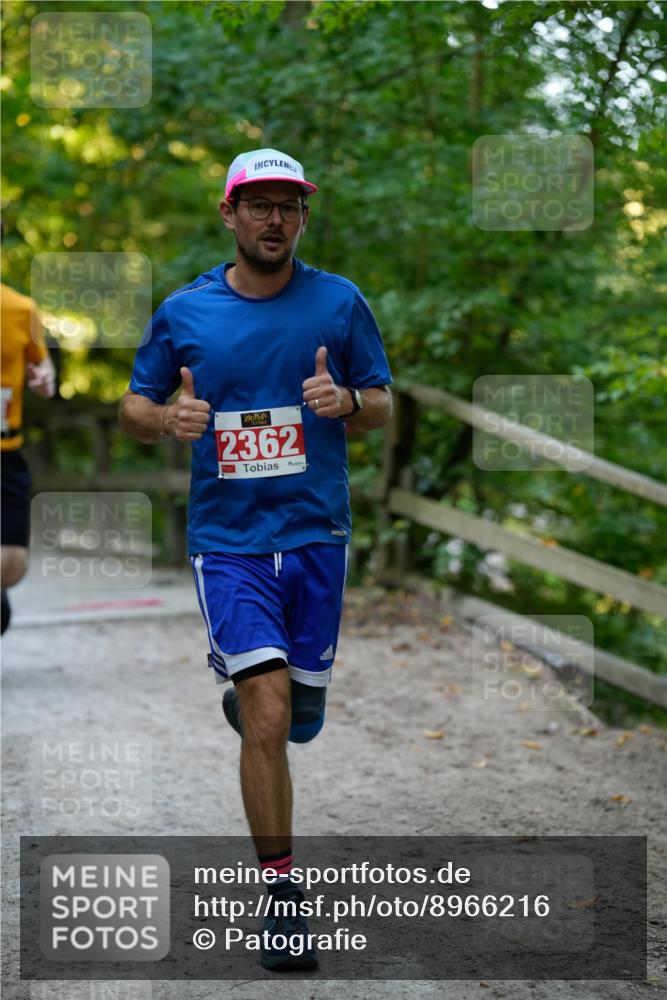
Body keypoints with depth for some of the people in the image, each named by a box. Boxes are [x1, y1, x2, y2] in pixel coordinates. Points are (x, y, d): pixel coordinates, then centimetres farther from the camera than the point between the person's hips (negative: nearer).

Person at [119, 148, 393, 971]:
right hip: (227, 540, -2)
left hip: (316, 536, 2)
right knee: (268, 720, -13)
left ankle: (243, 695, 49)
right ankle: (282, 893, -1)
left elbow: (383, 406, 8)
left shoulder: (339, 302, 2)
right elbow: (133, 406, 10)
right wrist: (166, 418, -13)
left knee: (298, 718, 13)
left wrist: (347, 401, -16)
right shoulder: (183, 311, 1)